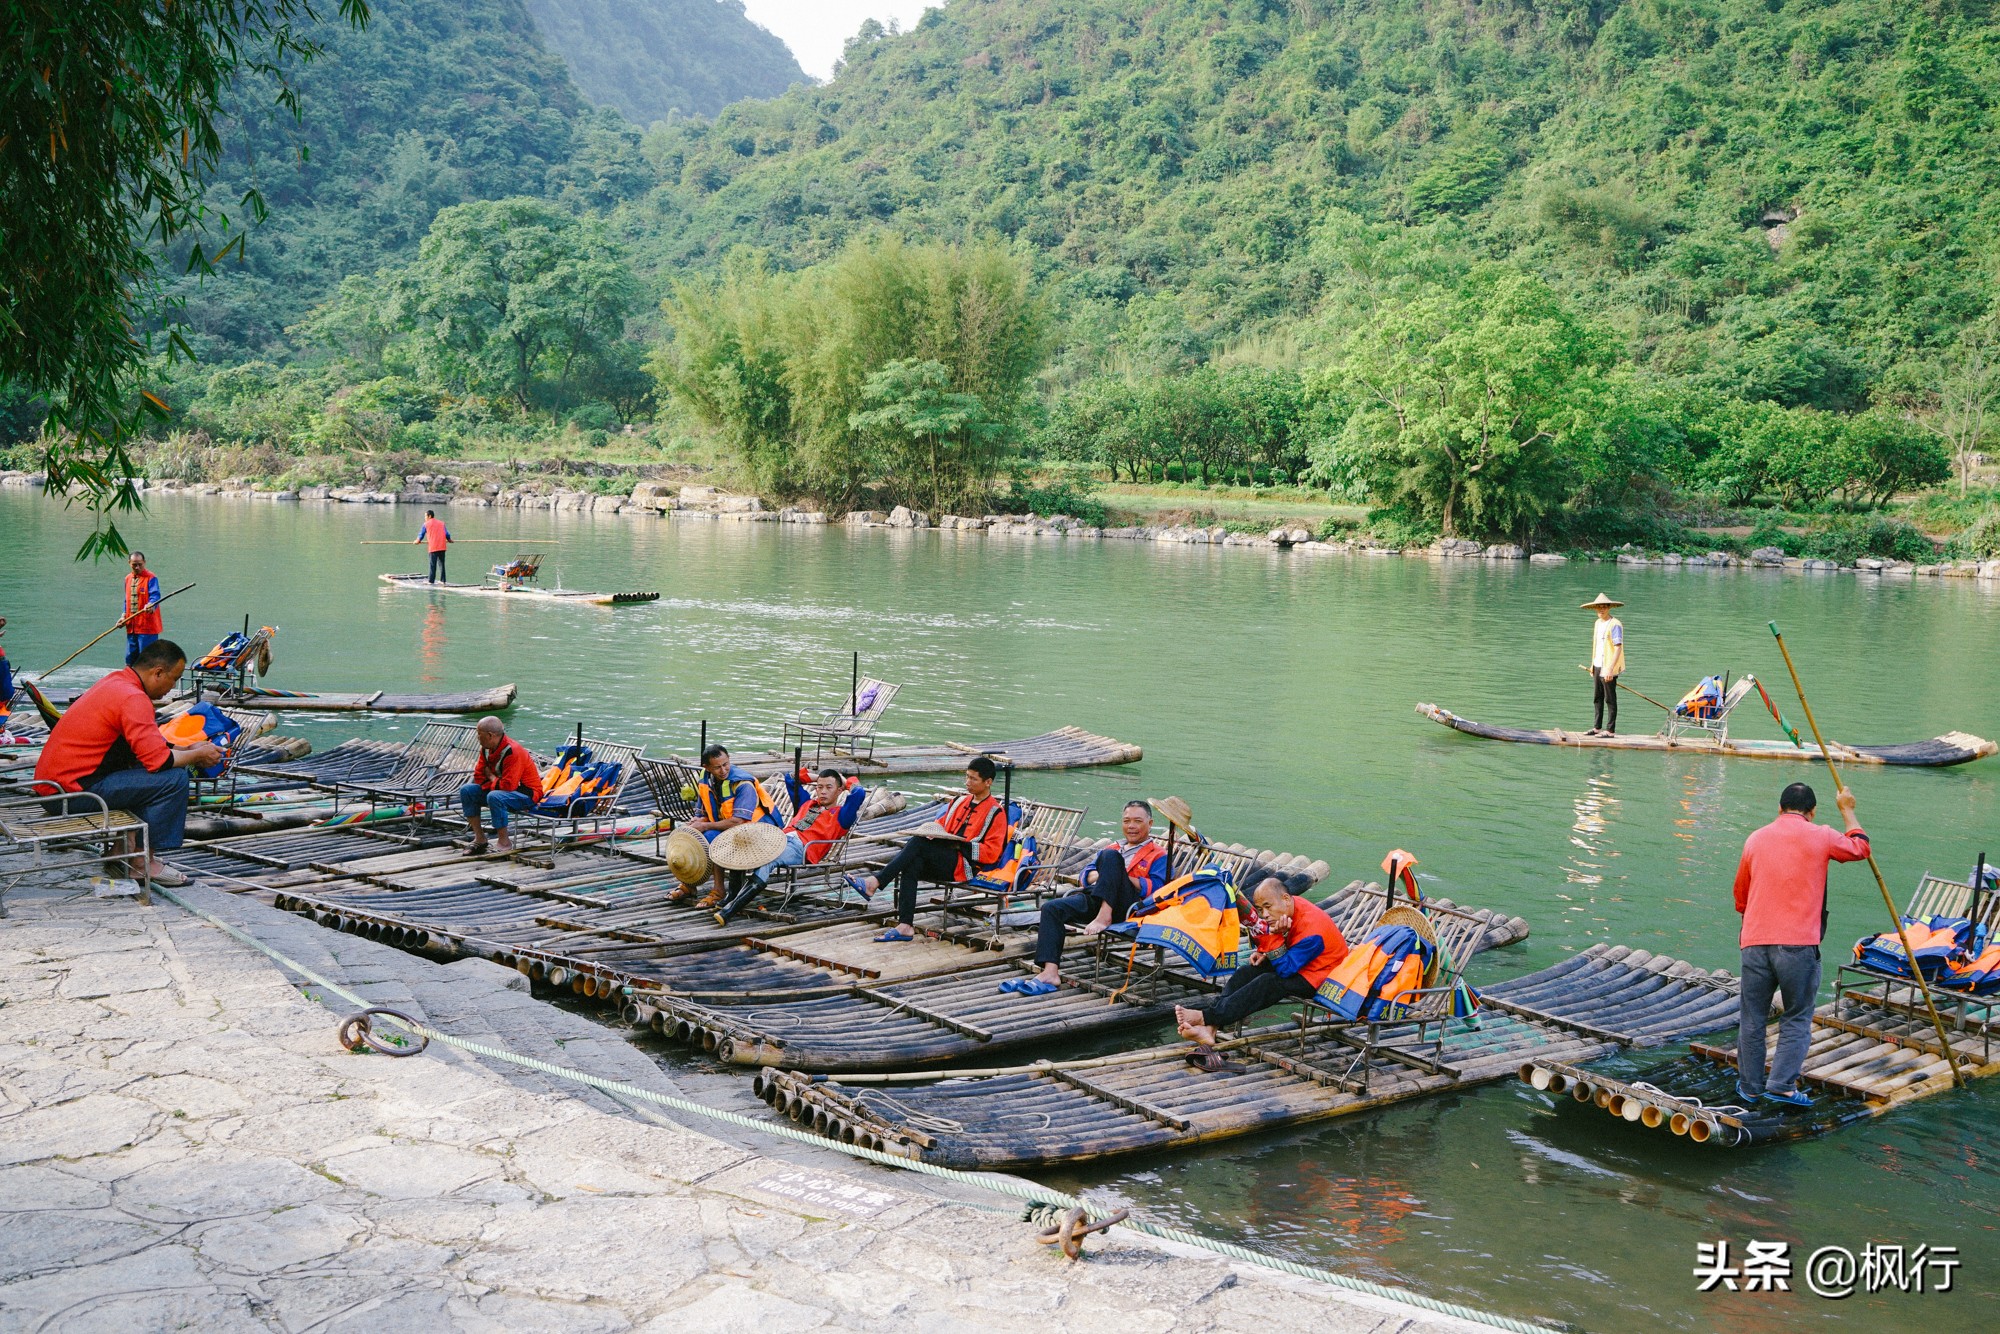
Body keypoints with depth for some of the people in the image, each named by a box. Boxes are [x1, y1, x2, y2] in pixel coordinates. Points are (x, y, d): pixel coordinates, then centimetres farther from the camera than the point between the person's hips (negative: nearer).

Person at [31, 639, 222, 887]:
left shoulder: (116, 681, 14)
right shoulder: (133, 698, -18)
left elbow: (148, 745, 24)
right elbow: (159, 760, -21)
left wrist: (188, 749, 17)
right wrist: (198, 756, -5)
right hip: (72, 790, -11)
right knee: (174, 778, -15)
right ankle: (143, 862, -6)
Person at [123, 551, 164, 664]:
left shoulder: (151, 578, -7)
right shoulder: (128, 579, 15)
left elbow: (155, 596, -20)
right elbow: (127, 600, 22)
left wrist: (150, 606, -41)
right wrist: (124, 616, 10)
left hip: (147, 626, -7)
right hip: (131, 626, 7)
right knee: (130, 658, 12)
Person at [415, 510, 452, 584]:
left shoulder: (426, 524, 4)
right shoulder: (441, 523, 13)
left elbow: (421, 534, 11)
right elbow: (447, 534, 12)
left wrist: (418, 541, 29)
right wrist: (449, 540, 31)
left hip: (433, 547, -4)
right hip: (442, 547, 4)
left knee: (433, 564, -2)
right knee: (441, 564, 9)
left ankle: (431, 580, -2)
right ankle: (443, 580, 9)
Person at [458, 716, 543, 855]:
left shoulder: (512, 751, -27)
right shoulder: (486, 749, 1)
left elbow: (508, 785, -31)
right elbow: (479, 776, 7)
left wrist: (491, 777, -12)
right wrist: (495, 781, -13)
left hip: (527, 793, -9)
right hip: (499, 789, 9)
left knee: (494, 797, -37)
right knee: (466, 790, -3)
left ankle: (504, 842, -22)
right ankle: (479, 838, -1)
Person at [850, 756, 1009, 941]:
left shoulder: (996, 813, 1)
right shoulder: (960, 802, 23)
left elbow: (992, 853, -8)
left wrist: (961, 845, -16)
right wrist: (931, 832, 6)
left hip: (966, 866, -6)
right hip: (944, 861, 6)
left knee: (919, 843, -27)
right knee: (912, 864, -28)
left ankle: (874, 882, -33)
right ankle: (905, 926, -35)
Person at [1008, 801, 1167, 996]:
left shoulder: (1158, 855, 15)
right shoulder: (1114, 848, 35)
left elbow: (1156, 887, -3)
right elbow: (1087, 875, 25)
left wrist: (1123, 877, -6)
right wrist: (1101, 876, 2)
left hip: (1128, 905, -6)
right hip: (1094, 898, 6)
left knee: (1110, 856, -26)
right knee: (1052, 908, -19)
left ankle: (1104, 916, -33)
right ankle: (1050, 972, -29)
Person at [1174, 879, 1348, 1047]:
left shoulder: (1311, 926, -30)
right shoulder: (1283, 910, -4)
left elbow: (1285, 969, -27)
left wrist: (1275, 936, -35)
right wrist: (1263, 952, -4)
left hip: (1316, 978, -9)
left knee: (1268, 983, -30)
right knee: (1246, 972, -7)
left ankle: (1206, 1017, -33)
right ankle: (1209, 1029, -24)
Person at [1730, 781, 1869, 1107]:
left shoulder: (1755, 839, 12)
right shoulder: (1820, 837, 1)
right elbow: (1860, 848, 23)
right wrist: (1846, 810, 35)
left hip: (1755, 942, 3)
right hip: (1798, 945, -3)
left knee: (1752, 1018, 11)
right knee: (1796, 1019, 7)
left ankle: (1750, 1087, 19)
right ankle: (1783, 1085, -1)